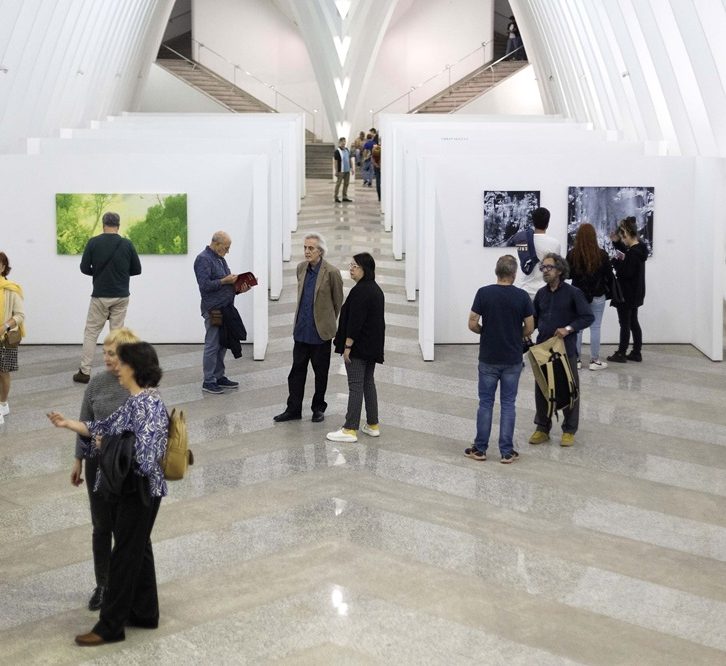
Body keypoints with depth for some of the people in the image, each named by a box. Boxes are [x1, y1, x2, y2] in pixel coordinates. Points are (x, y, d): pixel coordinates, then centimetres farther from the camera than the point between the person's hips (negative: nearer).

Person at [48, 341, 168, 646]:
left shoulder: (149, 405, -23)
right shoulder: (135, 400, 8)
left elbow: (143, 456, -28)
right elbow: (105, 427, 18)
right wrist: (67, 423, 15)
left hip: (139, 490, -10)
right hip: (129, 488, 10)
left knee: (125, 555, -1)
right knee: (138, 550, 17)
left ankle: (110, 626, 8)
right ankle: (145, 613, 29)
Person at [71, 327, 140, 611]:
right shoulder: (97, 383, -3)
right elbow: (85, 424, 7)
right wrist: (78, 460, 9)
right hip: (98, 463, 3)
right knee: (101, 526, 14)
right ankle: (102, 585, 29)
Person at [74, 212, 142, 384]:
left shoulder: (93, 242, -7)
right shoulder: (127, 244, -3)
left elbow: (84, 268, -4)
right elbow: (137, 270, 2)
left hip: (100, 296, -1)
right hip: (121, 296, 1)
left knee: (91, 332, 8)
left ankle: (84, 372, 6)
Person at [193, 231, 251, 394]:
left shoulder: (220, 258, 17)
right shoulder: (203, 259, -12)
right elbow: (205, 285, -20)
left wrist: (238, 289, 5)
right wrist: (224, 281, -19)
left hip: (225, 308, 9)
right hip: (213, 310, -9)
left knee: (222, 345, 13)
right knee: (212, 346, -4)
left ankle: (219, 377, 22)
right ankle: (208, 381, 2)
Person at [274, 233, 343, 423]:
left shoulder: (331, 272, -12)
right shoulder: (301, 268, 4)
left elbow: (338, 302, -1)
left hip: (320, 331, -5)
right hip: (301, 331, 5)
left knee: (320, 373, 8)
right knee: (297, 370, 8)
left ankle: (318, 408, 21)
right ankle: (293, 409, 14)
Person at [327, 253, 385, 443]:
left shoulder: (360, 291, -18)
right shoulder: (376, 290, 13)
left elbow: (355, 320, -22)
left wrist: (347, 345, -18)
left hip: (359, 346, -10)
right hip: (373, 346, 10)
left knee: (355, 386, -8)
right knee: (368, 383, 15)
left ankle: (350, 430, -7)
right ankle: (373, 425, 19)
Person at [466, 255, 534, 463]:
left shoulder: (484, 293, -8)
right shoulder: (522, 296, -7)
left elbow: (472, 324, -8)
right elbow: (529, 328, -3)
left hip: (488, 358, 0)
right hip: (512, 359, 0)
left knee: (485, 403, 8)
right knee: (508, 404, 6)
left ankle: (480, 449, 12)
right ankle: (506, 451, 7)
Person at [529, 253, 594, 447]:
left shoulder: (573, 293, -7)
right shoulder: (541, 293, 8)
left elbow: (588, 317, -9)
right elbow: (534, 319, 17)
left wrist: (568, 328, -20)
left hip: (566, 349, -4)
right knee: (541, 389, 8)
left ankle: (569, 430, 17)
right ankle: (542, 428, 20)